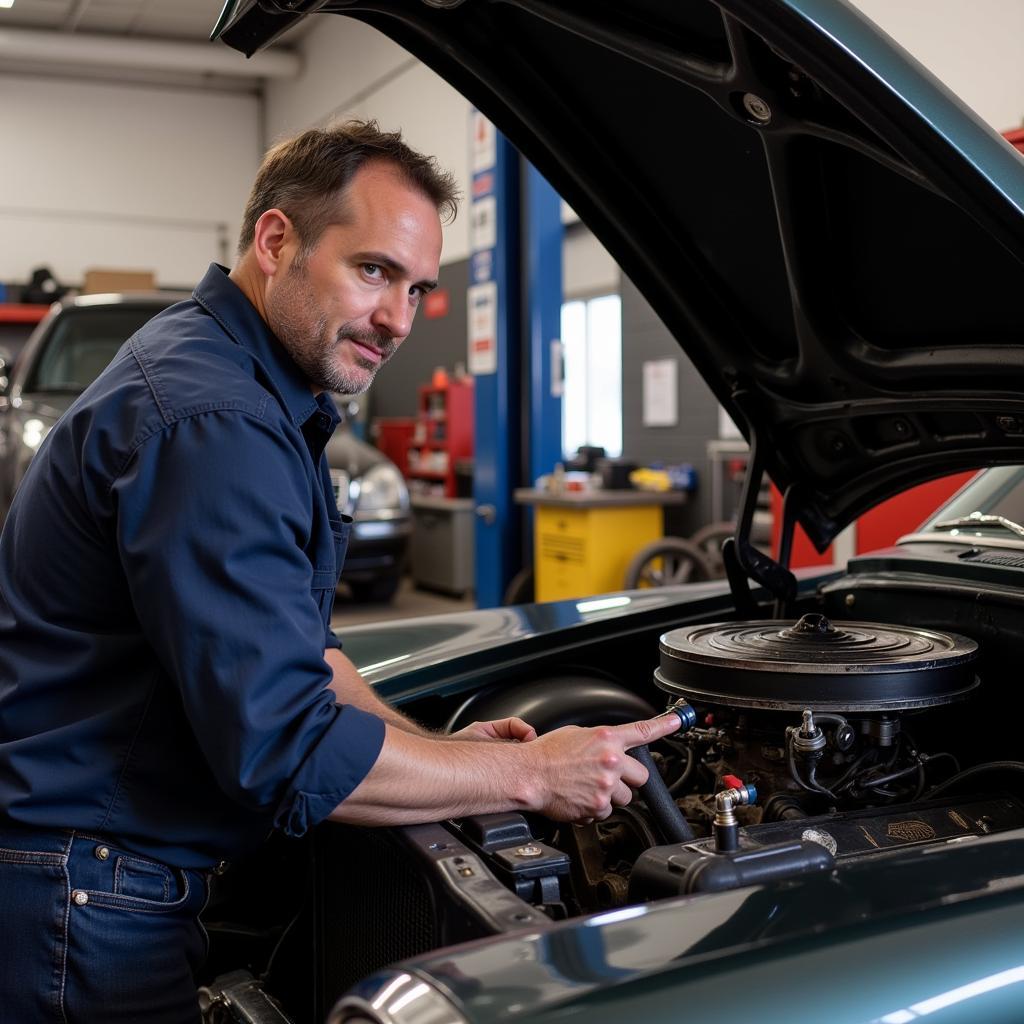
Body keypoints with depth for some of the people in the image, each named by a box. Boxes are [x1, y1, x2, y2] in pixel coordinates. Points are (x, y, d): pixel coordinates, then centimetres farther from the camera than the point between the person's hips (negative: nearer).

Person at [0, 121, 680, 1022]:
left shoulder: (231, 383, 10)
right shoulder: (213, 426, -24)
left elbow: (286, 642, 16)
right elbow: (282, 750, -27)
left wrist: (433, 746, 4)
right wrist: (529, 775, -17)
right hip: (77, 905, -10)